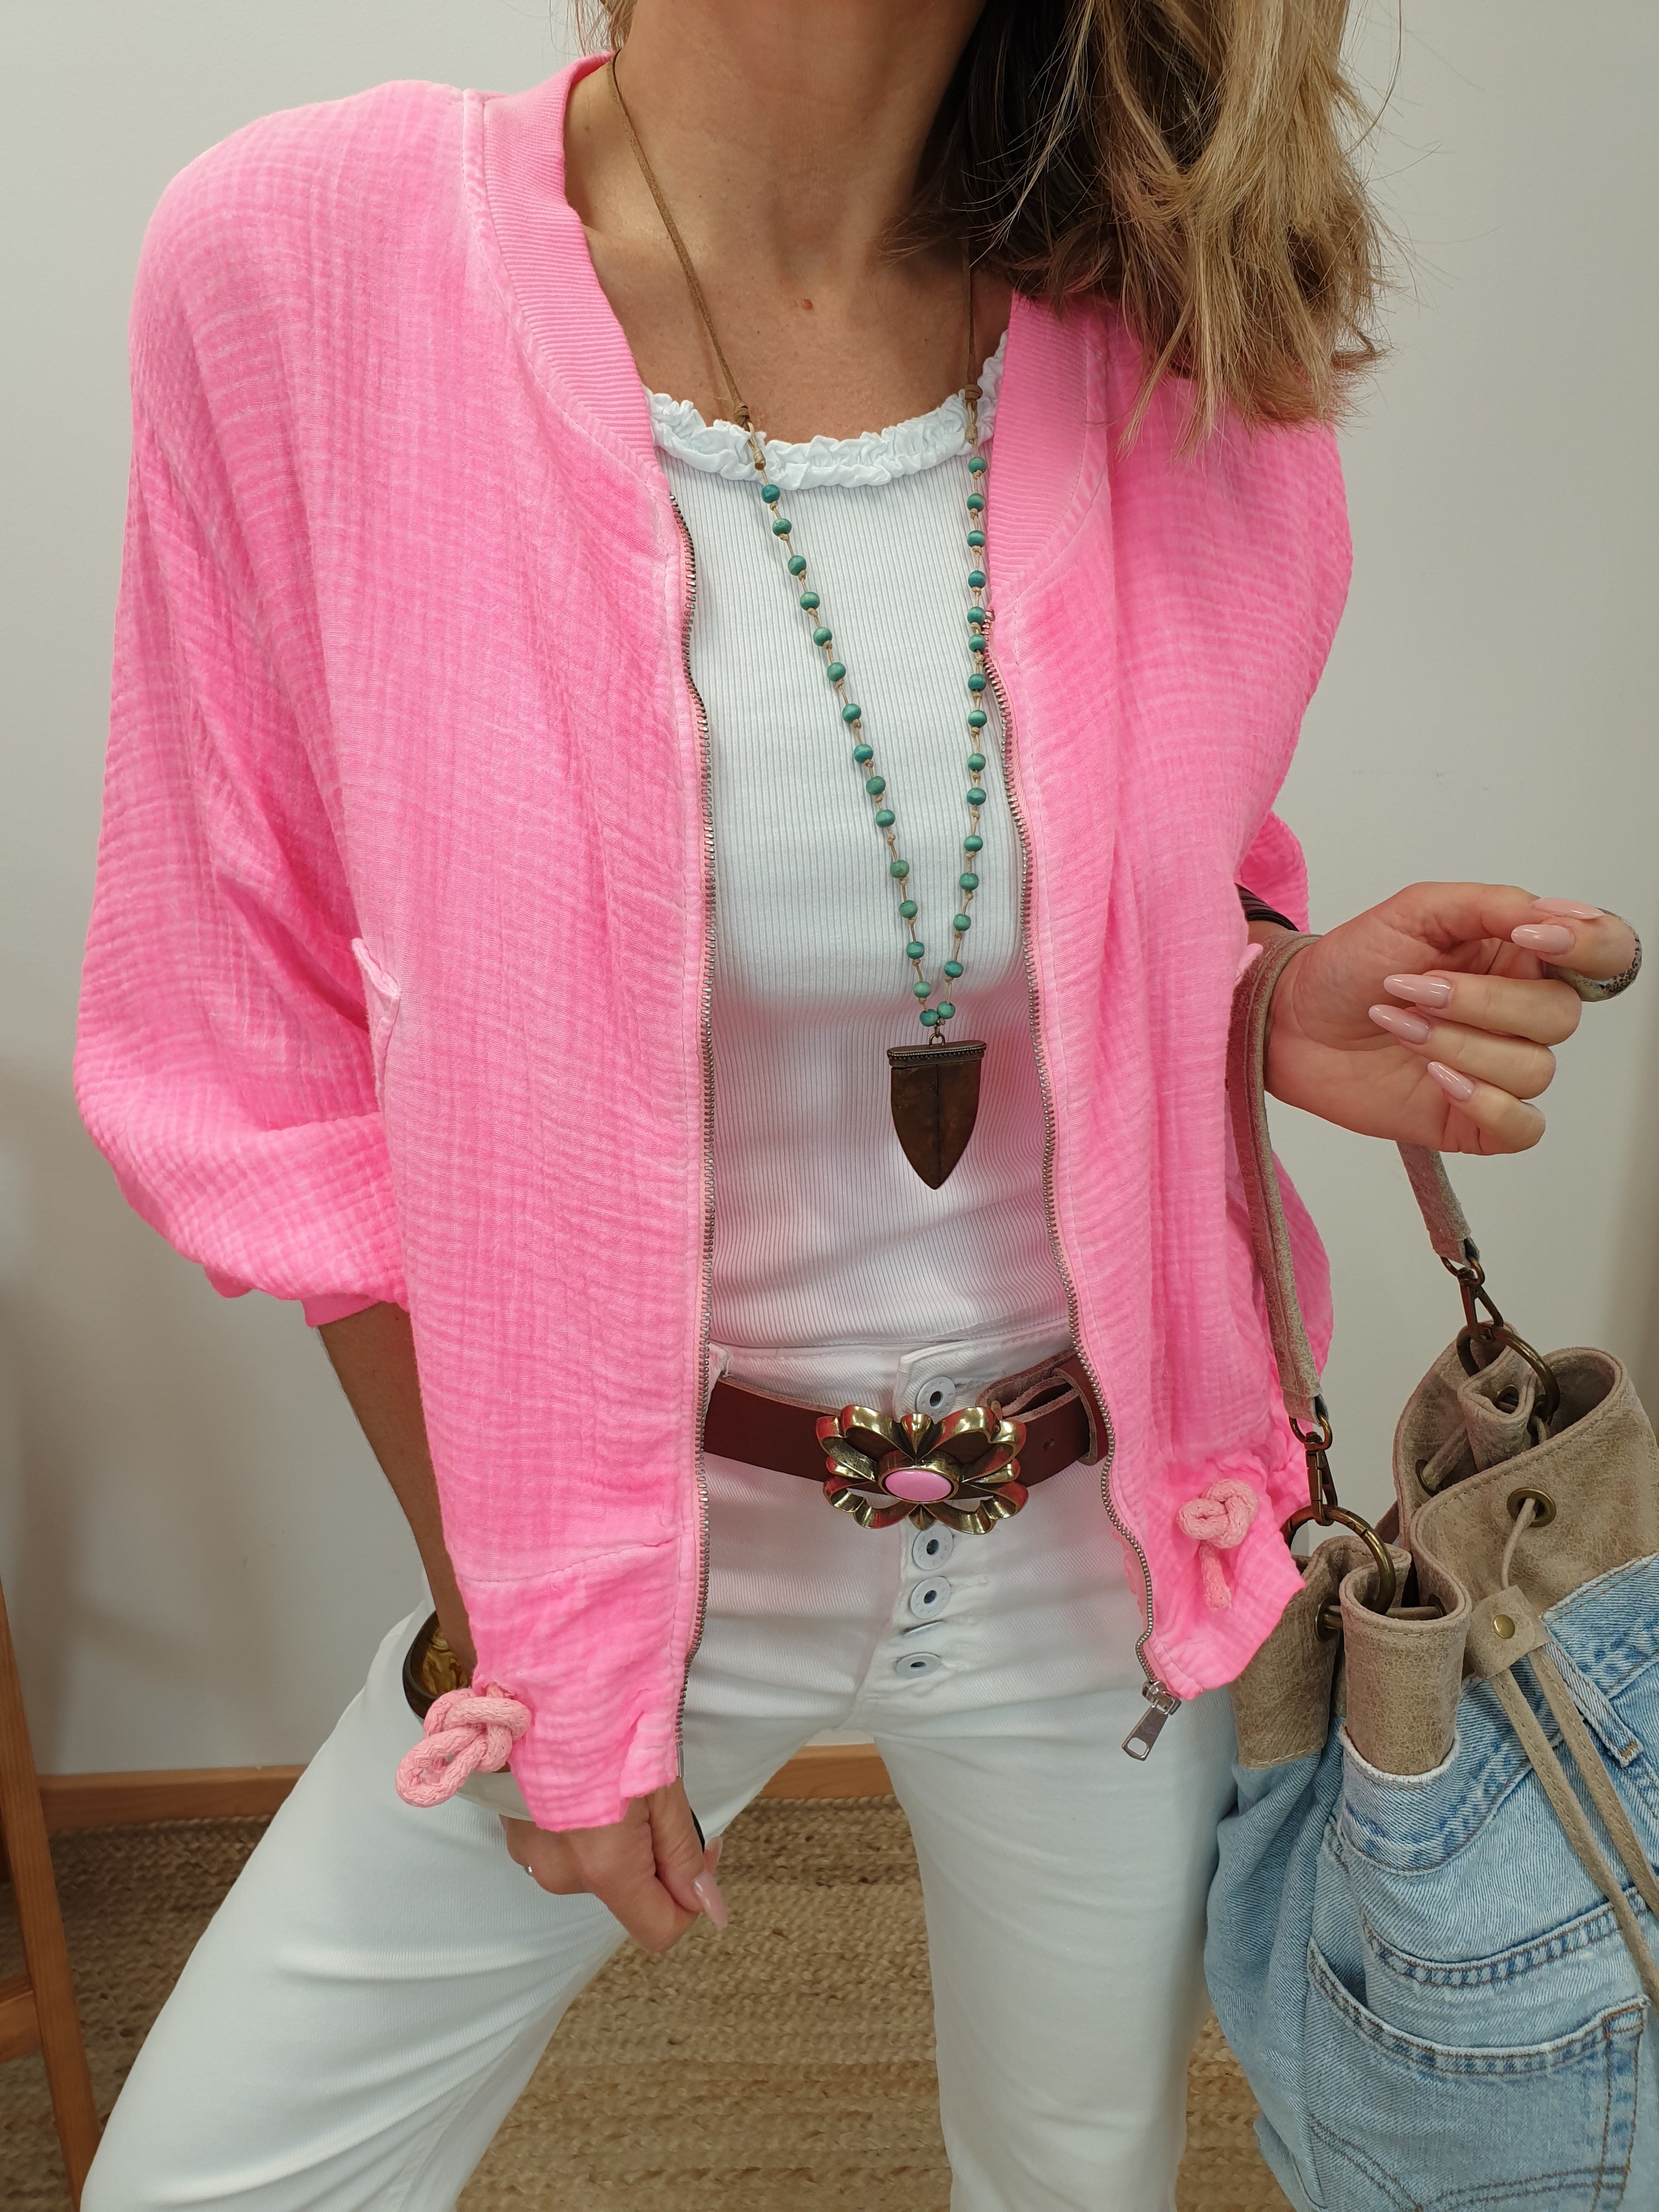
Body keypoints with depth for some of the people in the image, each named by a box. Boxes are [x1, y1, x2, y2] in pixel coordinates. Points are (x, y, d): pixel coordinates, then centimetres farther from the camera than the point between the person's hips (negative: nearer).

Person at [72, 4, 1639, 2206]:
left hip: (1098, 1524, 2)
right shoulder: (307, 258, -17)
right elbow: (270, 1061, -10)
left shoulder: (1180, 329, -10)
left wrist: (1278, 1010, -18)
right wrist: (514, 1634, -5)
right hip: (634, 1508, -1)